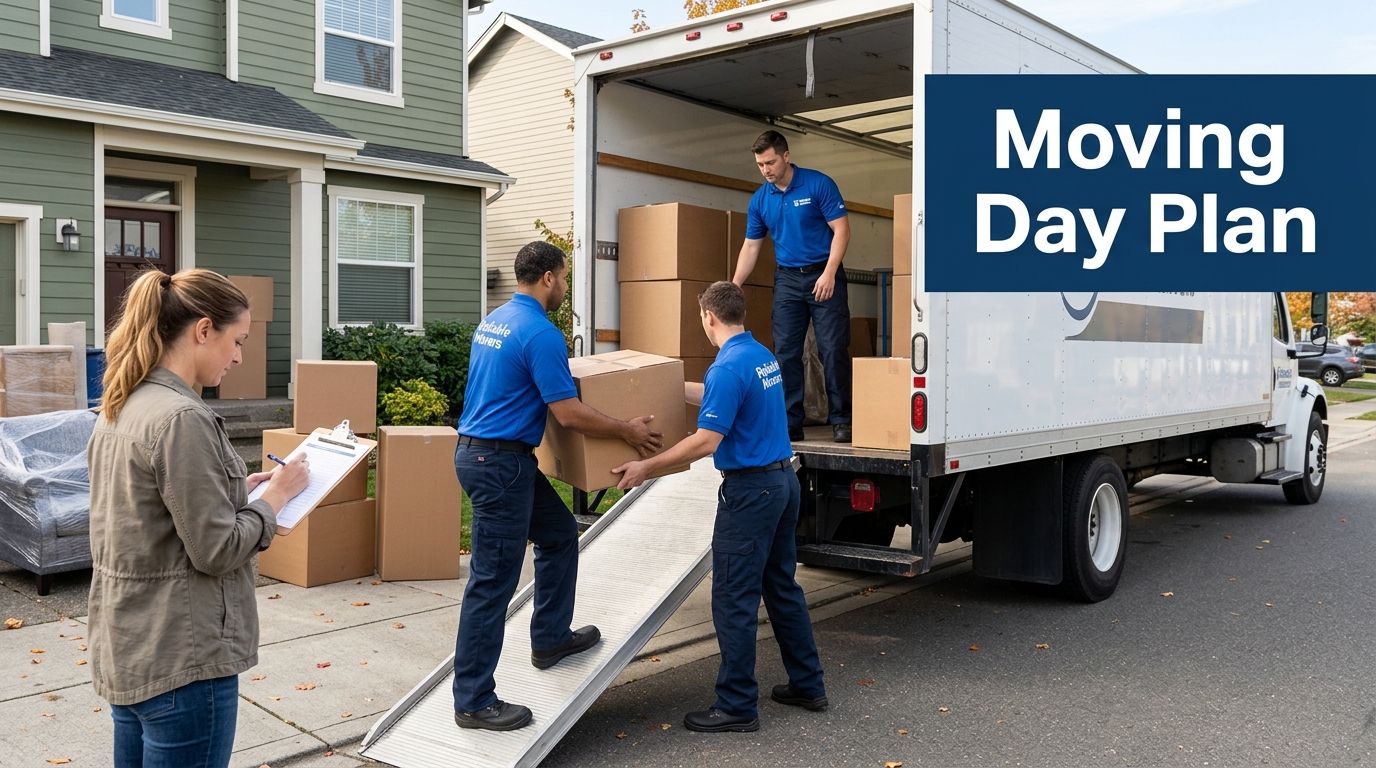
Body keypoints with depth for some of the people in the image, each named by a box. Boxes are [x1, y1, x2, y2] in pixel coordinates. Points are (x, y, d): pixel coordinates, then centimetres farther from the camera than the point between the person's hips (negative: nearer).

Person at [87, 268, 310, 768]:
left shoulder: (120, 409, 7)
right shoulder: (181, 418, -21)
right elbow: (217, 551, -20)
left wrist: (239, 488, 10)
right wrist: (276, 494, -7)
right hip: (181, 658, -9)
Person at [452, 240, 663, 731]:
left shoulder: (493, 321, 12)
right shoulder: (540, 333, -18)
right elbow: (570, 415, -20)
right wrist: (628, 432, -6)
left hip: (480, 450, 10)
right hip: (500, 463, -10)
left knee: (559, 534, 23)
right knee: (493, 581, -3)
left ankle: (551, 639, 33)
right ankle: (474, 702, 6)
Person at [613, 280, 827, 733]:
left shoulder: (728, 367, -19)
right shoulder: (764, 356, 11)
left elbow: (706, 441, -22)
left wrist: (647, 467, -15)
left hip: (749, 490, -10)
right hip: (783, 481, 10)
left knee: (734, 599, -1)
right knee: (782, 588, 18)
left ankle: (737, 706, 6)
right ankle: (807, 685, 26)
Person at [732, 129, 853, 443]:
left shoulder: (819, 184, -9)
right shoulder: (760, 199, 5)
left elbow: (841, 229, -11)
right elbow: (751, 246, 11)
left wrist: (829, 274, -19)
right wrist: (734, 286, 5)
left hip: (824, 276, -4)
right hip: (787, 279, 5)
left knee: (833, 350, -5)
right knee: (786, 353, 2)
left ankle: (841, 420, 3)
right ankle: (790, 423, 7)